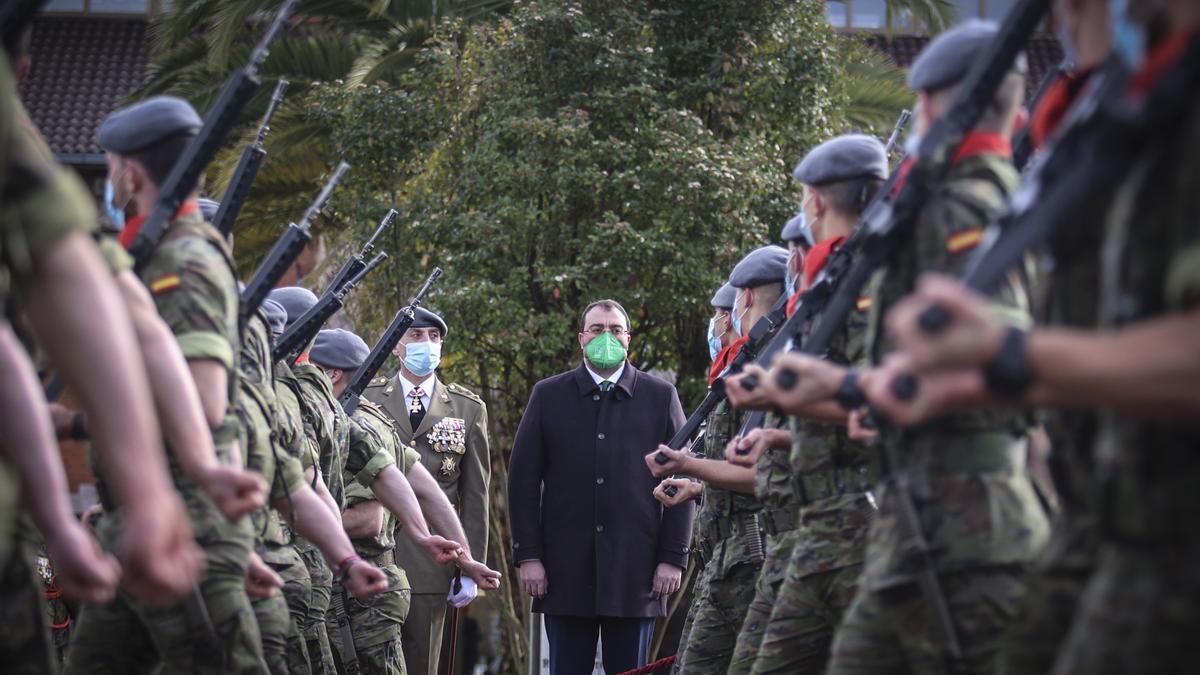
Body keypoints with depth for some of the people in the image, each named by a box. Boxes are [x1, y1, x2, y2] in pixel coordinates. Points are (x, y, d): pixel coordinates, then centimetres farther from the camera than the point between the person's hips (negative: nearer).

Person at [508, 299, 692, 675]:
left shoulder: (660, 397, 7)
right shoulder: (548, 396, 9)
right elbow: (523, 480, 6)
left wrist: (673, 558, -2)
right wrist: (528, 556, -2)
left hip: (636, 572, 0)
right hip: (566, 570, 1)